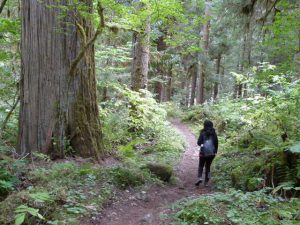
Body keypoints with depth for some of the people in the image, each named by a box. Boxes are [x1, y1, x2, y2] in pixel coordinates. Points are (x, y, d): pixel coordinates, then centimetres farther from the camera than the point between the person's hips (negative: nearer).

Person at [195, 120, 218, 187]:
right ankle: (206, 182, 12)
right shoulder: (214, 133, 0)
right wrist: (215, 151, 12)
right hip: (211, 153, 3)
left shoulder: (203, 133, -9)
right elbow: (216, 143, 2)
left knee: (201, 166, 12)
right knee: (208, 166, 13)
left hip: (203, 152, -2)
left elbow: (199, 142, -12)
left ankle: (200, 178, -11)